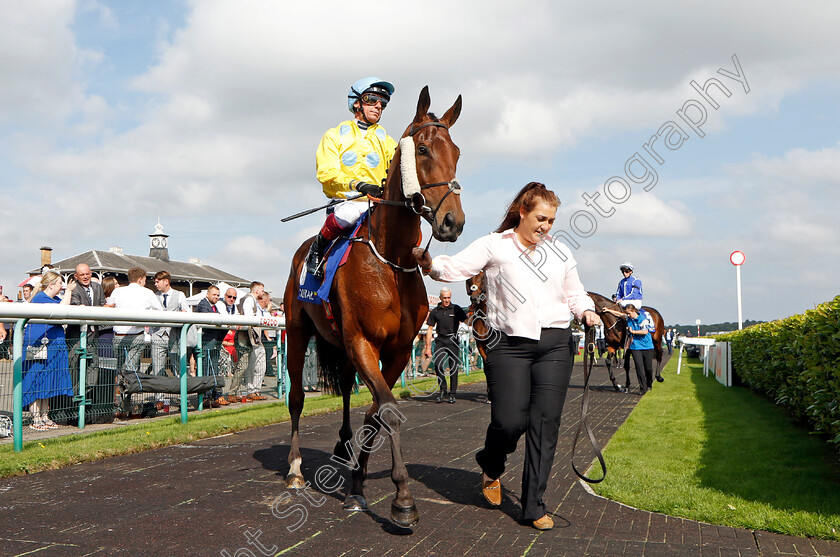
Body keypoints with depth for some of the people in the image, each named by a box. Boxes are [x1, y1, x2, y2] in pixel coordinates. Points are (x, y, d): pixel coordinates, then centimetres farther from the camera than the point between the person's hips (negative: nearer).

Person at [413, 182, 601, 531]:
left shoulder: (561, 253, 17)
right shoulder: (494, 246, 4)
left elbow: (574, 293, 25)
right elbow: (457, 268, -8)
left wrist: (587, 312, 5)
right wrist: (429, 263, -28)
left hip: (554, 345, 4)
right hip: (509, 345, -4)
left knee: (546, 424, 0)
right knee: (509, 421, -9)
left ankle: (534, 506, 11)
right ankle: (491, 465, 28)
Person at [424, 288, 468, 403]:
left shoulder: (456, 309, 4)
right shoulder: (435, 312, 8)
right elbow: (430, 330, 11)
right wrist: (428, 347, 7)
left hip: (453, 340, -1)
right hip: (440, 340, 1)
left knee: (453, 367, -2)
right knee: (438, 365, -14)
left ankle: (452, 394, 8)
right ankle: (442, 389, 4)